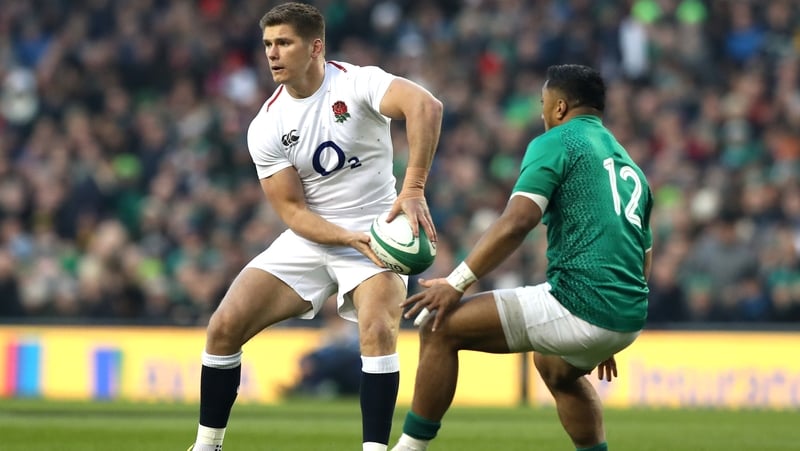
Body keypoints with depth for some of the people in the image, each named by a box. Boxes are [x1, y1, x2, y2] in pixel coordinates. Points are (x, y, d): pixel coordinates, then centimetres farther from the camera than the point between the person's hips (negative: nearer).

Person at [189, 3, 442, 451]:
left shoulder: (358, 83, -16)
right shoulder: (266, 127, -4)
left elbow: (426, 106, -34)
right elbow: (293, 211, -6)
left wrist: (413, 190, -43)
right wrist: (350, 238, -24)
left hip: (375, 233, -4)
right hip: (310, 239, 4)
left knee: (378, 329, -30)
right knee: (224, 326, -8)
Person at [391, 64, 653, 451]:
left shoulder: (556, 143, 0)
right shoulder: (629, 166, 23)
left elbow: (516, 222, -14)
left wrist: (456, 283, -11)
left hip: (579, 304, -8)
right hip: (630, 318, 8)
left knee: (439, 326, -1)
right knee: (555, 369, 40)